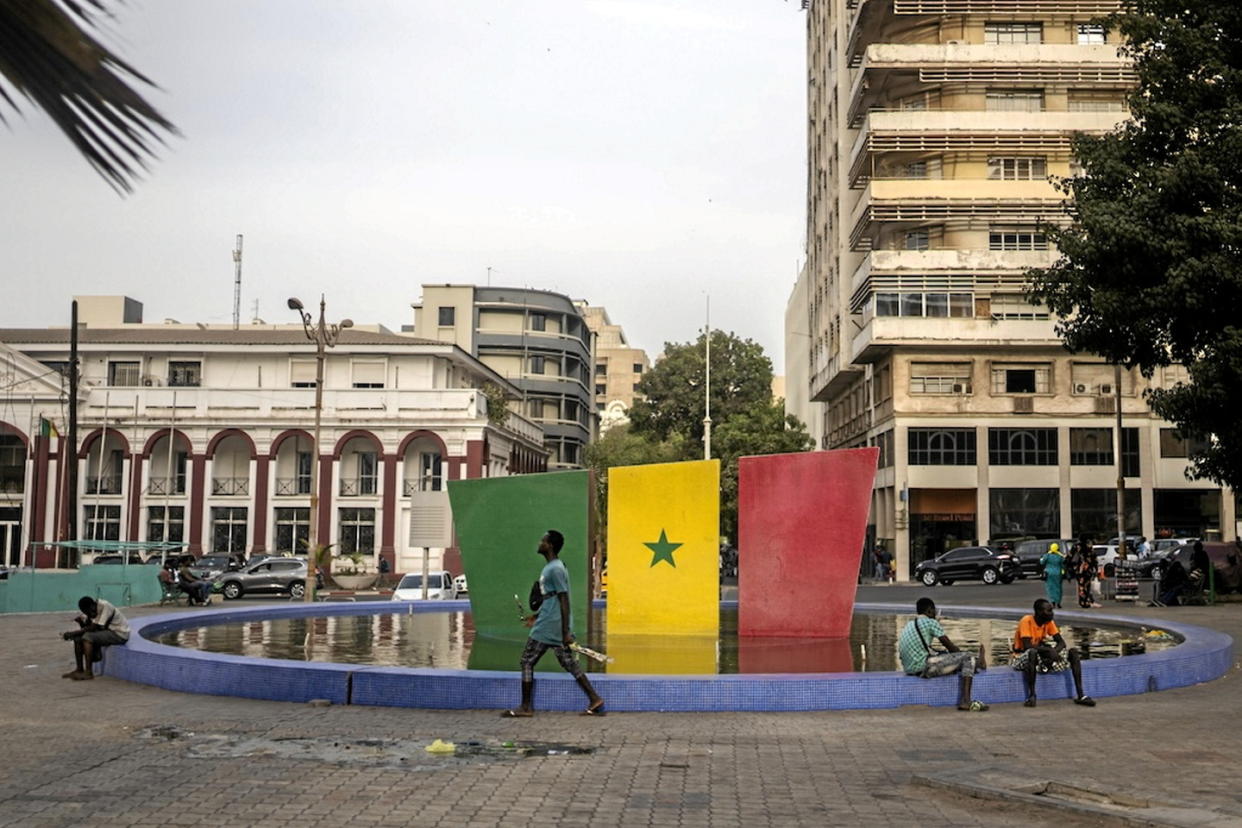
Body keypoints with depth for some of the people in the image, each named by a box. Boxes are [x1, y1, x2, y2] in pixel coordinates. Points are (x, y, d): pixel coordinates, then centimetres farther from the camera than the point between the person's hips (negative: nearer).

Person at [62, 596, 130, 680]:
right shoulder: (91, 609, -1)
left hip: (120, 634, -9)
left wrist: (73, 633, -20)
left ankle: (88, 673, -19)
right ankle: (79, 669, 3)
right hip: (106, 631, 9)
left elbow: (92, 628, -25)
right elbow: (87, 627, 4)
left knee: (87, 637, -25)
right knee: (78, 637, -2)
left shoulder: (105, 607, -26)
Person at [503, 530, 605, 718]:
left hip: (549, 627, -9)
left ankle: (526, 708, 5)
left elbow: (564, 602, -19)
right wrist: (536, 616, 27)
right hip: (551, 626, 9)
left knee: (527, 661, -1)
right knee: (569, 663, 9)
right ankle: (595, 700, 7)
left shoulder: (555, 569, -15)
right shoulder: (550, 567, 15)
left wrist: (566, 632, -20)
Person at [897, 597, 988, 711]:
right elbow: (949, 645, 0)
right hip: (925, 668, -9)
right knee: (968, 658, 2)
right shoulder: (930, 622, -6)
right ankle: (965, 701, 2)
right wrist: (961, 654, 22)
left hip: (910, 670, 9)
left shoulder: (909, 625, 21)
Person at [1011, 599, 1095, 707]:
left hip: (1041, 656, 7)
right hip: (1023, 658, -7)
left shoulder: (1049, 622, -1)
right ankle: (1031, 695, -32)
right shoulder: (1027, 621, -20)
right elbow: (1027, 646, -29)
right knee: (1033, 653, -43)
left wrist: (1054, 652, -23)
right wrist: (1049, 650, -35)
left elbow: (1061, 642, -2)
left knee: (1073, 652, -8)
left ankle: (1080, 695, -14)